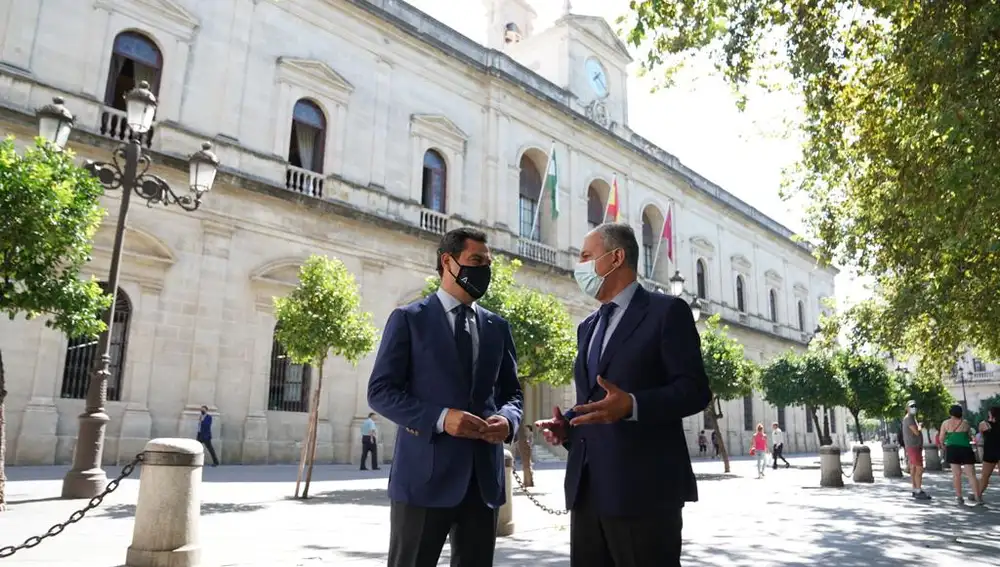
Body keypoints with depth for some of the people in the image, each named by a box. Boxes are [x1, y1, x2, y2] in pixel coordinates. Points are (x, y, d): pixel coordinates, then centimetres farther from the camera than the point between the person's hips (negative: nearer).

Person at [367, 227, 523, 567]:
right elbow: (380, 391, -6)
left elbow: (512, 391, 17)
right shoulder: (408, 319, 0)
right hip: (424, 476, -4)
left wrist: (507, 418, -7)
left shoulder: (497, 327, 14)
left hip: (483, 478, 5)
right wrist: (440, 418, -19)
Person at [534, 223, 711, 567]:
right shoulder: (587, 327, 21)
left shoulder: (667, 311, -3)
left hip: (644, 487, -7)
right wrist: (567, 425, 4)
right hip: (587, 487, 7)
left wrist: (632, 405, -25)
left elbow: (695, 389, -11)